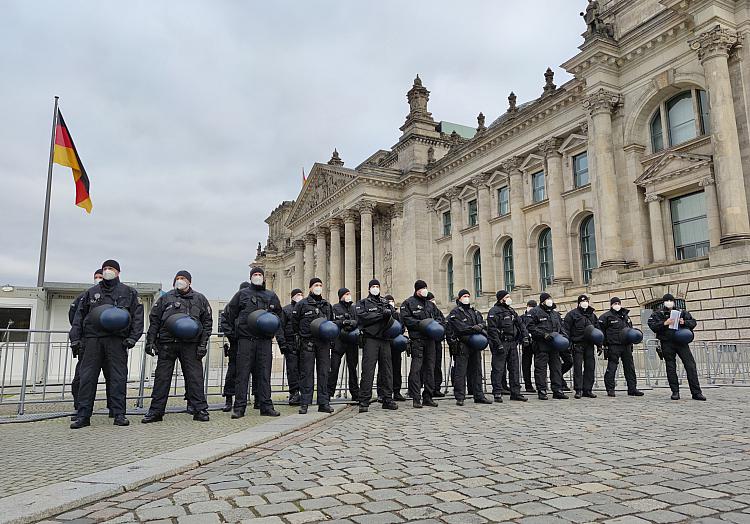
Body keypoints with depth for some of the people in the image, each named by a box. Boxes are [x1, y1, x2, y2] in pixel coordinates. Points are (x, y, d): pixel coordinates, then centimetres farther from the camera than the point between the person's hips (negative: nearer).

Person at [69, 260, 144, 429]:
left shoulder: (129, 292, 11)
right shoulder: (91, 293, 18)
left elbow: (138, 315, 5)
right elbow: (79, 316, 16)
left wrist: (133, 337, -5)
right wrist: (75, 338, 6)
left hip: (117, 340, -2)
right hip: (93, 339, 2)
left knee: (118, 378, -3)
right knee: (87, 377, 0)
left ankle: (119, 415, 2)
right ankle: (83, 416, 6)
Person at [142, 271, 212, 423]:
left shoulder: (200, 299, 10)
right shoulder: (165, 298, 11)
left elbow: (207, 322, 9)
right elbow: (154, 320, 11)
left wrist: (203, 344, 1)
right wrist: (150, 341, 2)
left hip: (190, 344, -1)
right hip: (167, 343, 1)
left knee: (195, 377, -1)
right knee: (162, 377, 4)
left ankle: (200, 410, 4)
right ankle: (156, 411, 13)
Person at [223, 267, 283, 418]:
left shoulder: (271, 296, 15)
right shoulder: (242, 294, 8)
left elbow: (279, 318, 19)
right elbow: (228, 313, 12)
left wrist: (281, 338, 12)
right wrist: (229, 332, 4)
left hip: (265, 340, 2)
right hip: (245, 339, -2)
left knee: (264, 374, 5)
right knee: (242, 373, 0)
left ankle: (266, 406, 11)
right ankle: (239, 407, 6)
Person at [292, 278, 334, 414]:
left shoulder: (327, 305, 16)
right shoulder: (302, 304, 3)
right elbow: (294, 321, 6)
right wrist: (301, 334, 3)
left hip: (324, 342, 4)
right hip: (307, 342, -4)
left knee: (324, 372, 4)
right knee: (306, 372, -2)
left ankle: (324, 403, 9)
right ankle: (304, 403, 3)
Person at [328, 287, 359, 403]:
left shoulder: (354, 308, 17)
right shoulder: (336, 308, 5)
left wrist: (351, 322, -11)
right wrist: (343, 322, -18)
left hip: (352, 341, 4)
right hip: (339, 340, -4)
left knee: (353, 368, 8)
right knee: (334, 367, -7)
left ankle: (355, 394, 14)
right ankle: (329, 392, -1)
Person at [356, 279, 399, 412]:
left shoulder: (385, 302, 22)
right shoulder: (363, 303, 6)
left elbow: (395, 315, 17)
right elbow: (363, 317, -11)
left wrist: (389, 314, -6)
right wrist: (381, 314, -12)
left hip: (384, 339, 5)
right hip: (370, 339, -5)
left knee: (387, 369, 7)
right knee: (368, 370, -8)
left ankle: (388, 399, 15)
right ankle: (364, 402, -4)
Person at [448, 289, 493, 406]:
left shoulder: (475, 312, 21)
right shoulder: (455, 312, -1)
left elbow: (483, 325, 14)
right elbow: (461, 328, -14)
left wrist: (480, 327, -9)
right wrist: (475, 329, -11)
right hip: (462, 346, -7)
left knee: (476, 371, 10)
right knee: (461, 372, -6)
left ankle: (479, 396, 17)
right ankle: (460, 397, -2)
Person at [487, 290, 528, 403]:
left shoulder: (511, 311, 18)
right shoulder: (494, 311, -7)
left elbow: (520, 324, 21)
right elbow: (492, 329, -14)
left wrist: (525, 335, 5)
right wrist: (498, 344, -20)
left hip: (513, 343, 8)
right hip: (501, 344, -8)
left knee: (514, 368, 9)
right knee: (498, 369, -4)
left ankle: (515, 392, 16)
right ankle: (497, 393, 1)